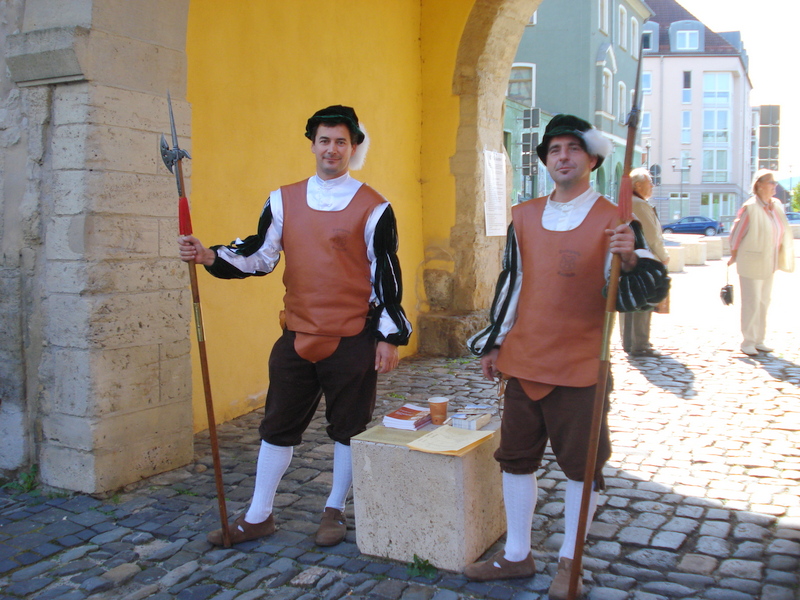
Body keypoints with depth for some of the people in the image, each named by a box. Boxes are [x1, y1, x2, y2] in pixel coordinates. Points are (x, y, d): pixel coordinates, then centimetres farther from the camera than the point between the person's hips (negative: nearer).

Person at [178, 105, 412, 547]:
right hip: (297, 336, 3)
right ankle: (258, 516, 26)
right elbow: (259, 256, 7)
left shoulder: (372, 208, -4)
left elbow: (386, 275, -4)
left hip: (352, 340, -3)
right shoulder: (284, 200, 6)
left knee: (348, 429, 9)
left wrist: (389, 336, -6)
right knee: (278, 426, 11)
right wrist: (209, 256, -9)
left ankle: (335, 511, 30)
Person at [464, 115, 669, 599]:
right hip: (522, 361, 5)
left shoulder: (613, 221, -6)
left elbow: (653, 289, -10)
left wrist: (630, 258, -31)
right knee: (517, 458, 12)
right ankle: (517, 555, 28)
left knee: (581, 465, 7)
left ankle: (570, 560, 26)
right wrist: (493, 343, 16)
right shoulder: (524, 217, 8)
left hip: (580, 367, -4)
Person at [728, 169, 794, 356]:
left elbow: (782, 232, 14)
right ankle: (747, 342, 6)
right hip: (751, 263, -7)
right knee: (751, 304, -3)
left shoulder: (777, 206, 6)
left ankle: (759, 340, 22)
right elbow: (736, 233, -9)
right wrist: (733, 256, -4)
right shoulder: (750, 207, -15)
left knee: (764, 302, 12)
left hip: (768, 264, 7)